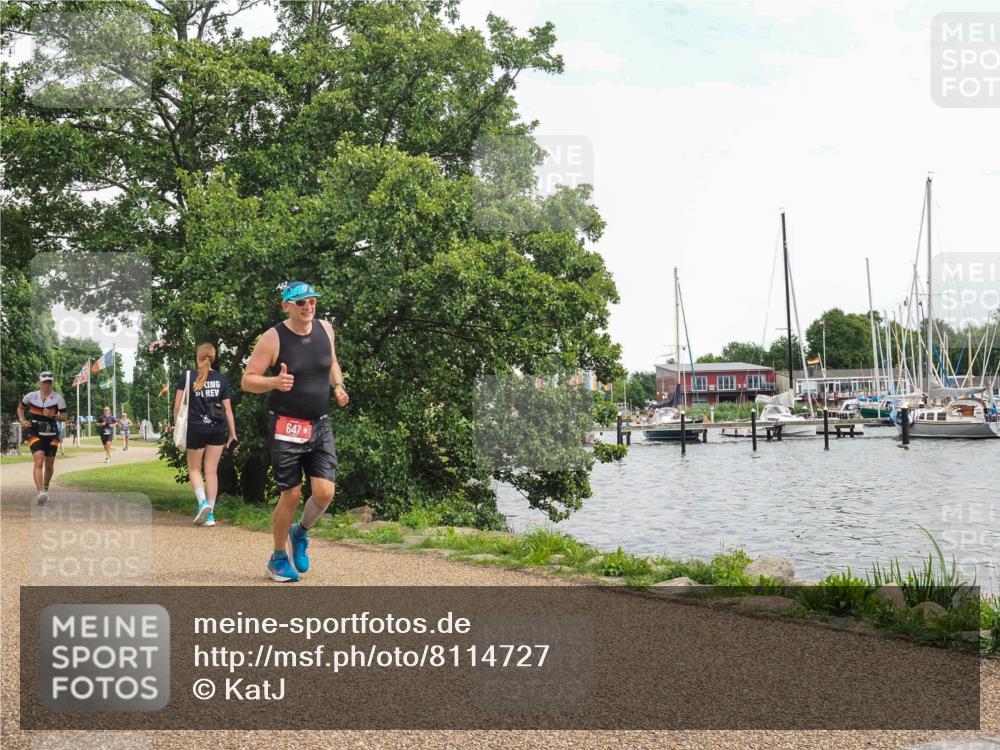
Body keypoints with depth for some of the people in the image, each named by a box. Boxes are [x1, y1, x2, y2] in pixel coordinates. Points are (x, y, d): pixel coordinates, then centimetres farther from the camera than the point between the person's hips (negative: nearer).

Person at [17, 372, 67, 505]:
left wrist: (53, 415, -21)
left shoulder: (58, 398, -4)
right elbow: (20, 407, 19)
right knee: (39, 462, -20)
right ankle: (40, 493, -32)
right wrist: (21, 420, 2)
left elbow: (64, 417, -3)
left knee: (49, 465, 11)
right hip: (35, 434, -1)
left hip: (52, 435, 1)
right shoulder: (31, 396, 0)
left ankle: (45, 489, 37)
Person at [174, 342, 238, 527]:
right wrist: (233, 435, 8)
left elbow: (177, 406, -3)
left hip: (196, 429, -2)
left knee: (194, 469, 14)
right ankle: (210, 514, 6)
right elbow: (227, 408, 4)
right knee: (211, 471, 7)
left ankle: (203, 503, -9)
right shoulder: (221, 379, 4)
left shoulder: (186, 376, -2)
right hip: (217, 429, 2)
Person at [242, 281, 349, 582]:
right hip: (287, 429, -4)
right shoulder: (273, 338, -11)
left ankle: (301, 533, 26)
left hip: (320, 425, 4)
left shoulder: (325, 329, 4)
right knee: (291, 496, -1)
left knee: (325, 493, -6)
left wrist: (338, 386, 2)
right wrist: (275, 382, -28)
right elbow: (247, 380, -8)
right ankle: (278, 558, 20)